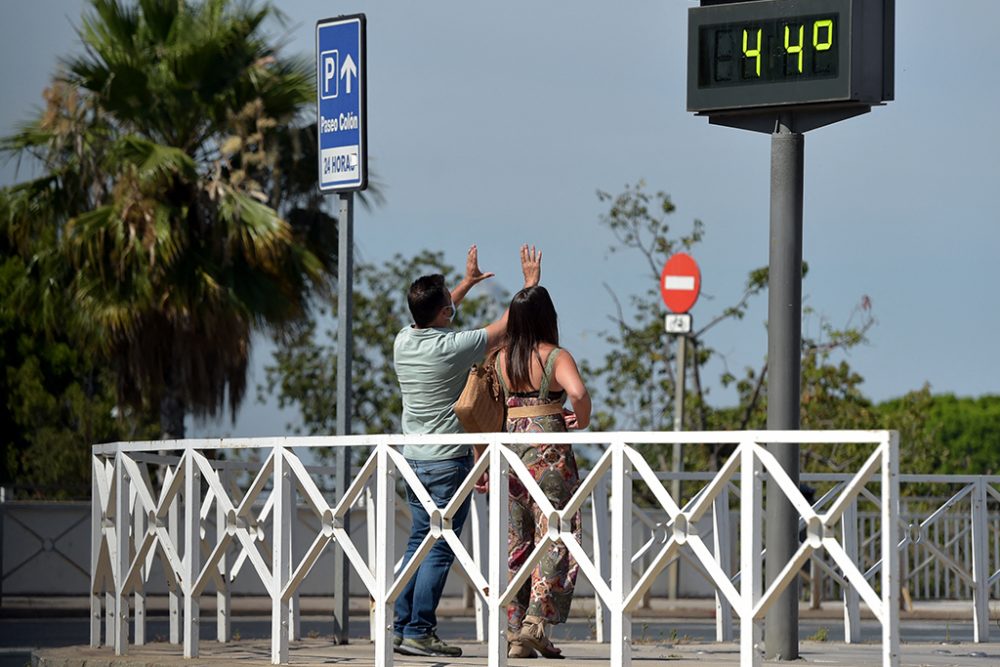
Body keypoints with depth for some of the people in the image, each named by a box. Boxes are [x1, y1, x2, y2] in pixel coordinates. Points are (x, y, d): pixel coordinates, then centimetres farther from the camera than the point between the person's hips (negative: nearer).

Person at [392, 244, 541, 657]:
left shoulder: (403, 342, 3)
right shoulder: (452, 347, -17)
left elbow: (434, 316, 26)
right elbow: (508, 325, -7)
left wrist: (468, 283, 37)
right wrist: (531, 284, 6)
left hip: (414, 457, 7)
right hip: (449, 461, -7)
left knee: (418, 542, 13)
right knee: (439, 549, -5)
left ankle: (402, 627, 12)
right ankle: (419, 632, -8)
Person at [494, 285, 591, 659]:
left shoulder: (500, 359, 7)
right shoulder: (556, 357, -7)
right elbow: (577, 392, -26)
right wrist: (582, 419, -6)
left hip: (509, 450, 5)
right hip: (548, 454, -5)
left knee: (515, 544, 10)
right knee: (554, 539, 0)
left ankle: (514, 633, 9)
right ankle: (536, 622, -13)